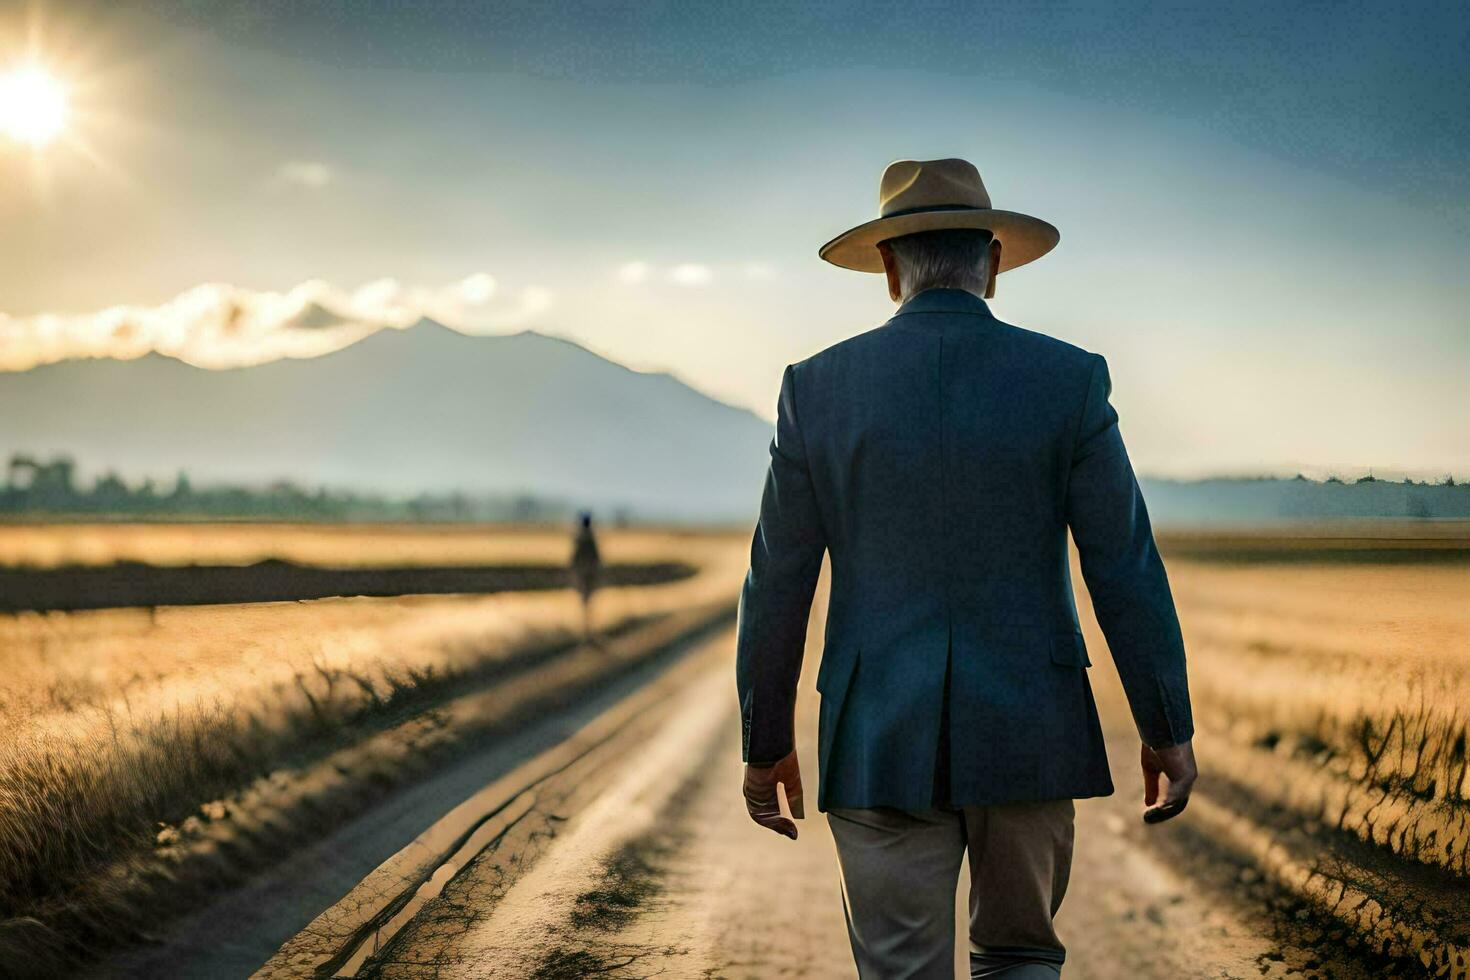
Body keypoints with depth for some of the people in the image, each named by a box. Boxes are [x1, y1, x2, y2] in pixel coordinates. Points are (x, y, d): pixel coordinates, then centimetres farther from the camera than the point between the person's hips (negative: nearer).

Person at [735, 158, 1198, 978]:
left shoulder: (819, 387, -2)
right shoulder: (1068, 380, -4)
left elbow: (777, 585, 1)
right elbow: (1127, 570, -5)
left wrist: (766, 743, 10)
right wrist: (1169, 730, 4)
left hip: (882, 742, 0)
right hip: (1025, 734, 0)